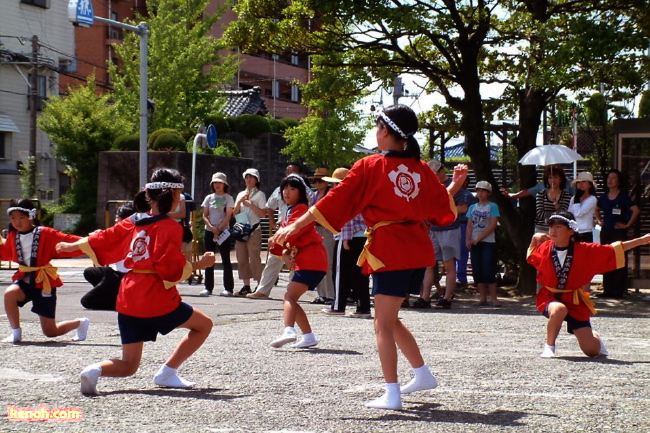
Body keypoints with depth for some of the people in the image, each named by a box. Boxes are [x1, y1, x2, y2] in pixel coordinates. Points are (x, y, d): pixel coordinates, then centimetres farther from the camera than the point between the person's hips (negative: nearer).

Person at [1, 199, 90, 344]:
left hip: (45, 283, -4)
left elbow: (67, 241, -17)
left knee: (50, 332, 0)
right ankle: (16, 332, -13)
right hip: (25, 279, 4)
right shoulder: (12, 236, 3)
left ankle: (80, 323, 31)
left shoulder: (45, 234, -13)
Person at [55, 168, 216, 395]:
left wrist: (72, 246, 34)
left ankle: (95, 370, -19)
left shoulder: (135, 221, 11)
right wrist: (198, 265, -5)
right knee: (204, 324, 15)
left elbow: (105, 239, 20)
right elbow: (173, 268, -17)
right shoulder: (169, 227, -9)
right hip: (157, 300, -7)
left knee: (128, 366, 13)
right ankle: (167, 373, 6)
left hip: (128, 300, 7)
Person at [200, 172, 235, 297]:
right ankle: (208, 288, 6)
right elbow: (205, 215, 6)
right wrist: (212, 228, -10)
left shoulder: (228, 198, 2)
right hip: (209, 231, 3)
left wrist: (218, 229, -14)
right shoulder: (209, 198, 10)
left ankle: (228, 288, -3)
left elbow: (228, 216, -6)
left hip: (223, 232, -3)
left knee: (226, 260, -3)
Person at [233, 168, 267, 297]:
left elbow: (263, 214, -5)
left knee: (254, 258, -11)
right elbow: (235, 214, 14)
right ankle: (246, 286, 9)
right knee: (242, 258, 4)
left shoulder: (259, 195, 3)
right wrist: (240, 202, 0)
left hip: (254, 230, -6)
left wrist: (250, 204, -10)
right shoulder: (240, 195, 18)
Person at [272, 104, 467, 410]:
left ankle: (392, 394, -4)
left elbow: (335, 201, -9)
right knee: (389, 318, 21)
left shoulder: (370, 167, -7)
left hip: (390, 250, -7)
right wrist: (455, 185, 33)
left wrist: (295, 226, -6)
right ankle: (423, 374, 23)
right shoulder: (420, 168, 9)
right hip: (418, 249, 7)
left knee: (384, 324, -1)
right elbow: (442, 207, 16)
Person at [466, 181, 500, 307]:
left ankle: (493, 298, -6)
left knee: (488, 271, -9)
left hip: (488, 242, -5)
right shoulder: (473, 207, 14)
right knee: (477, 271, 3)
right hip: (475, 243, 5)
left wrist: (479, 238, -14)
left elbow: (493, 225, -9)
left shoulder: (492, 206, 0)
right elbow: (469, 225, 12)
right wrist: (468, 240, -4)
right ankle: (483, 298, 8)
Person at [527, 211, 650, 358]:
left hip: (575, 302, 0)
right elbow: (531, 255, 18)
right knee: (559, 310, -41)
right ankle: (549, 346, -16)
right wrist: (535, 239, -2)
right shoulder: (544, 249, -6)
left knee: (592, 351, -2)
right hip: (549, 298, 0)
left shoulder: (584, 251, -10)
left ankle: (594, 336, 37)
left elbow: (613, 250, -3)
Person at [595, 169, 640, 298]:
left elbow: (636, 210, -17)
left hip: (618, 231, -6)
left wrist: (627, 225, -14)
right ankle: (608, 290, 13)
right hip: (605, 232, 6)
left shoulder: (623, 196, -7)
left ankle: (619, 291, 0)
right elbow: (596, 209, 29)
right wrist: (600, 220, 14)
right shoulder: (604, 196, 10)